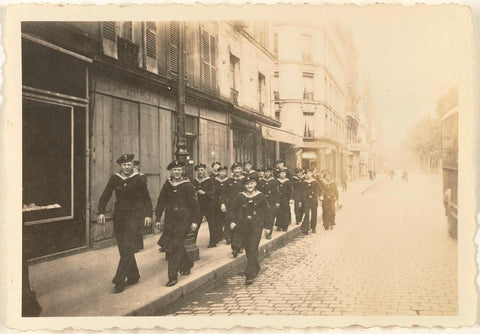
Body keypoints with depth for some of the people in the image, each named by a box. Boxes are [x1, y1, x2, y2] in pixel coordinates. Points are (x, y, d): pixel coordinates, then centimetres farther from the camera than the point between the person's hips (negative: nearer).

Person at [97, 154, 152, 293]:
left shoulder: (138, 179, -1)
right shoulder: (115, 179, 6)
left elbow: (146, 198, 6)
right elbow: (105, 196, 5)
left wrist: (148, 215, -1)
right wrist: (101, 212, -8)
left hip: (134, 215, -4)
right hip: (119, 216, 4)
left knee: (128, 248, -12)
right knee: (123, 249, 8)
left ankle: (119, 281, -11)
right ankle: (133, 277, 22)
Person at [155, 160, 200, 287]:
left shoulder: (187, 185, -5)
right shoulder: (167, 185, 7)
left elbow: (194, 204, -5)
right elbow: (161, 202, 9)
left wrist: (194, 221, -8)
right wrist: (158, 218, 4)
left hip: (183, 219, -5)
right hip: (170, 219, 5)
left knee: (176, 246, -7)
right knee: (168, 244, 8)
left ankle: (173, 276, 1)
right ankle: (187, 261, 35)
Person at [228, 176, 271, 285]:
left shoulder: (261, 196, 1)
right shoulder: (240, 197, 4)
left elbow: (266, 212, 7)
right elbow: (233, 210, 6)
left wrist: (268, 226, 7)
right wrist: (232, 221, -10)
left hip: (256, 225, -3)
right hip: (244, 226, 3)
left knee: (253, 249, -11)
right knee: (247, 249, 10)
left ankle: (250, 275, -10)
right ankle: (255, 269, 33)